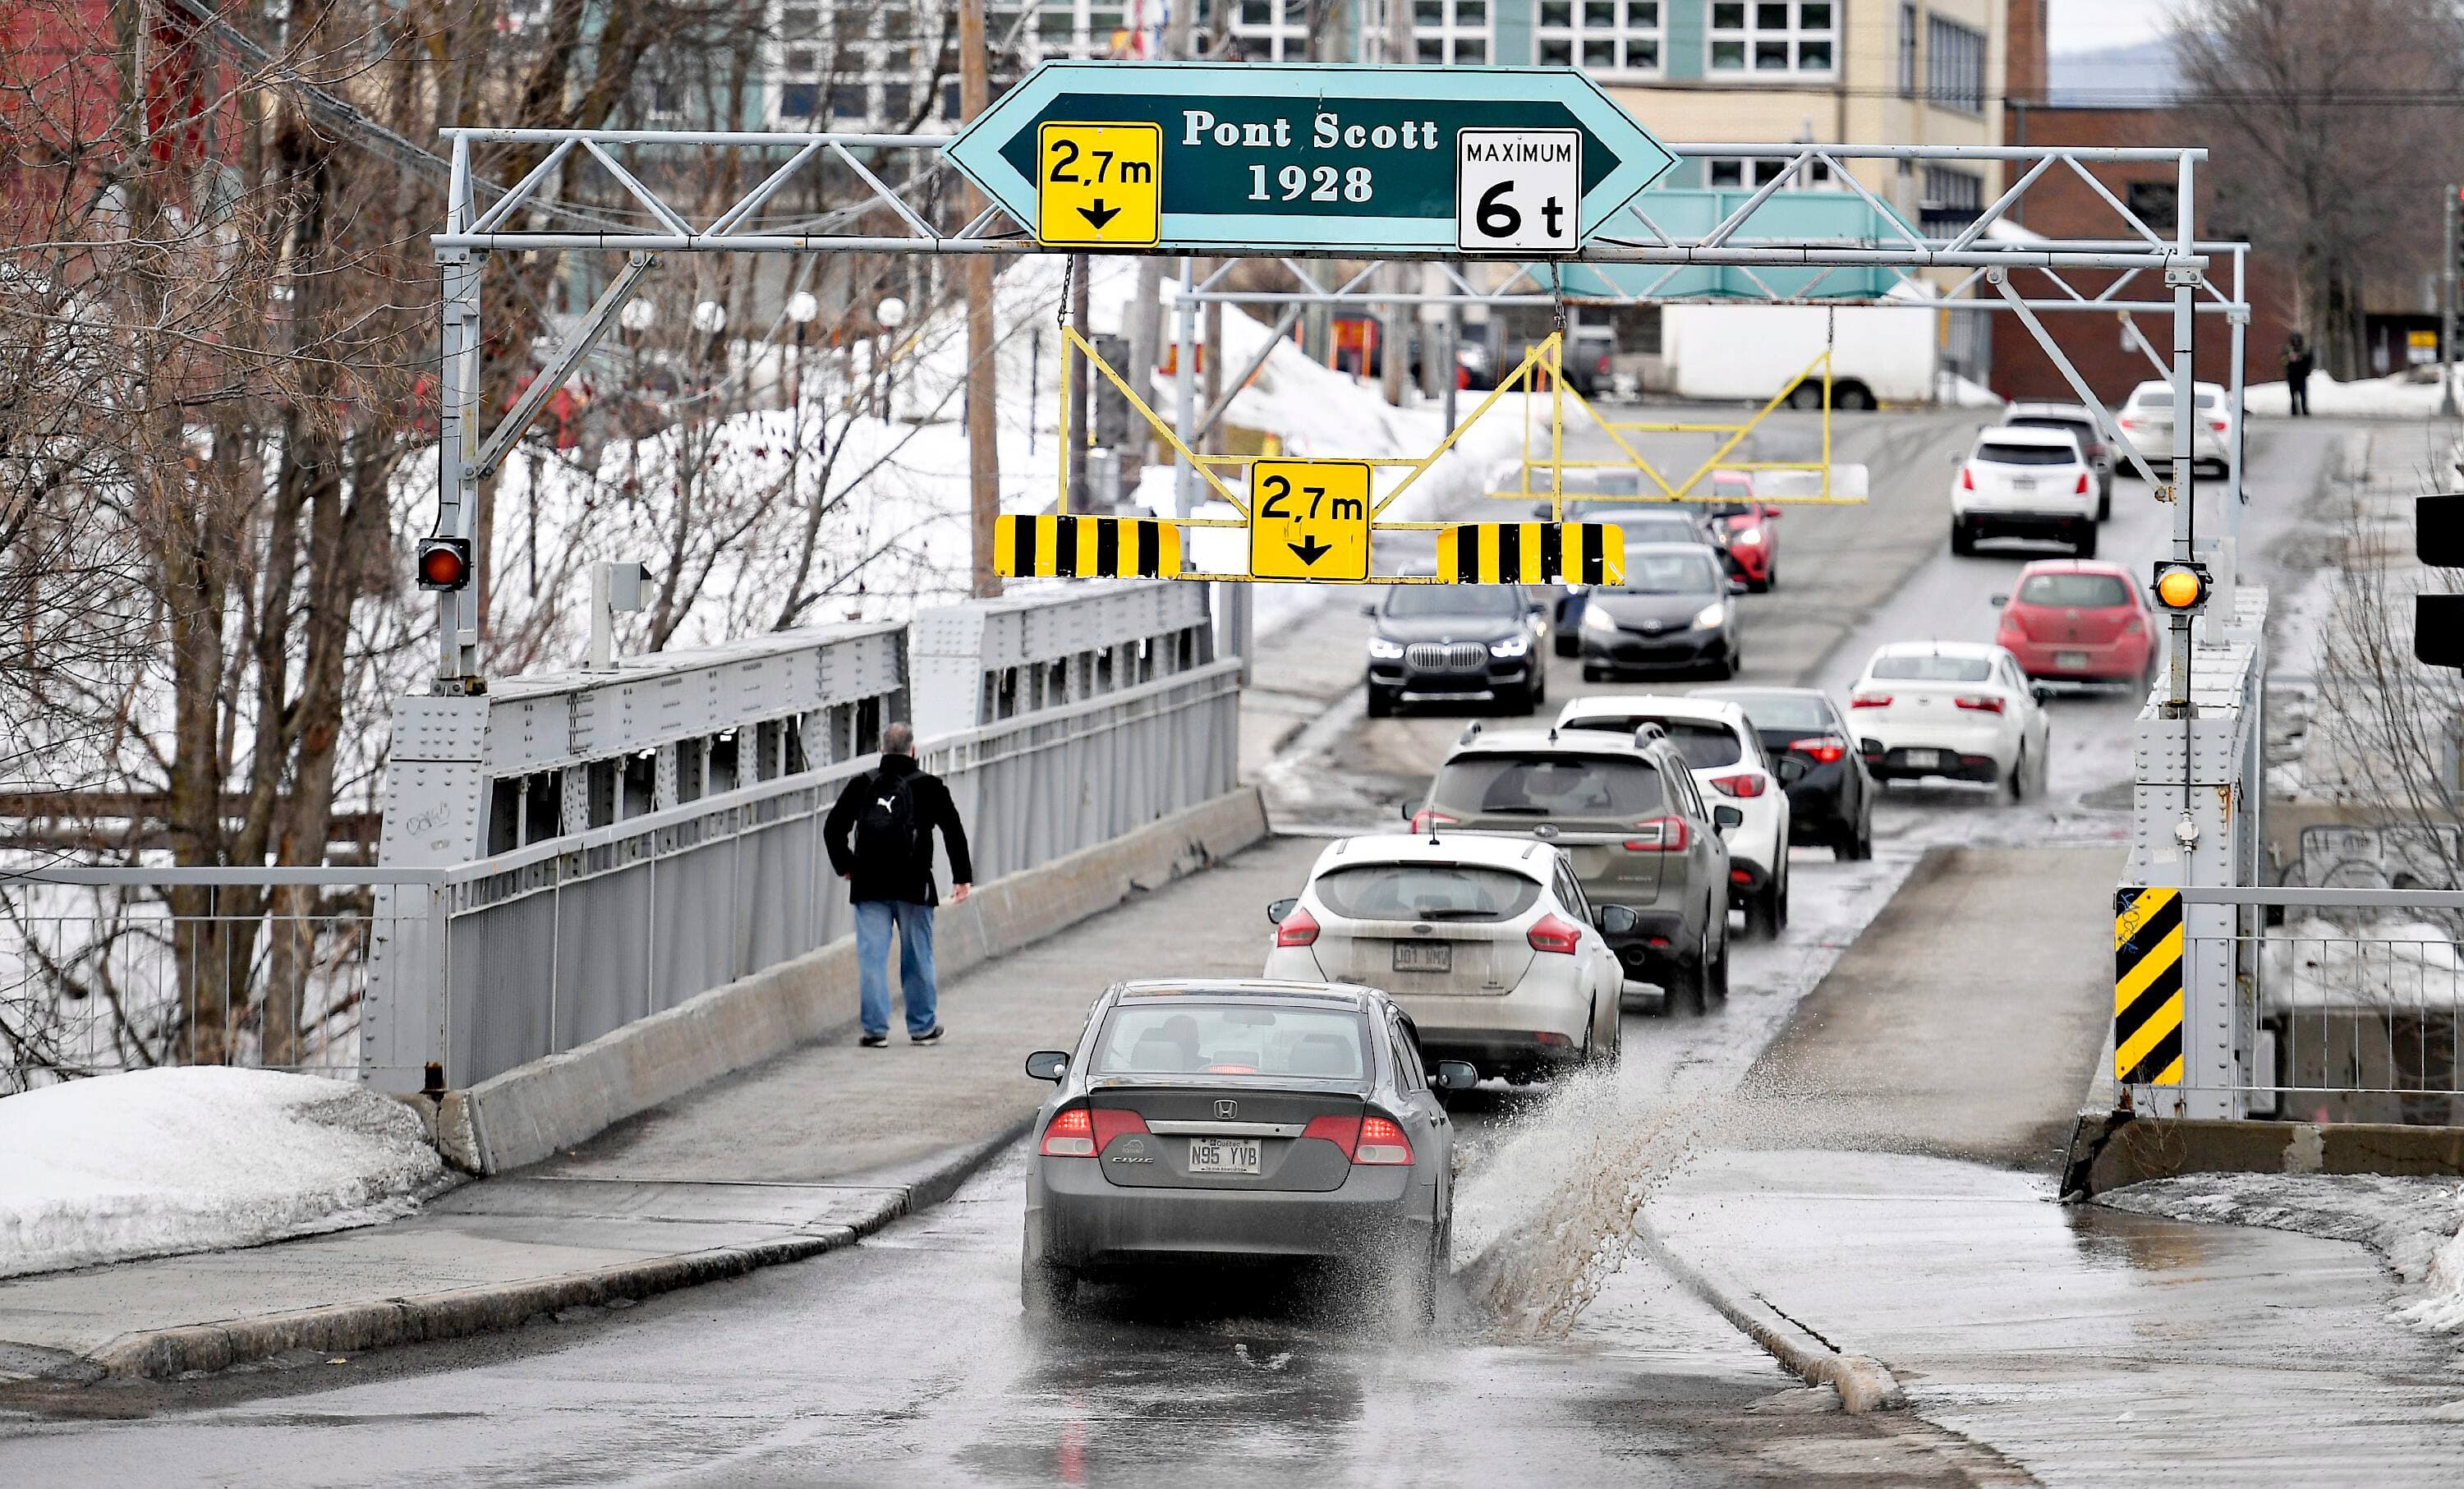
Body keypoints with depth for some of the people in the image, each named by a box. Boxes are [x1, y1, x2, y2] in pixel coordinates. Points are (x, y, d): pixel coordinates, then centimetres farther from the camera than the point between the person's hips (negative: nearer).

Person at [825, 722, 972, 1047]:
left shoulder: (862, 785, 5)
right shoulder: (929, 786, 1)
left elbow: (833, 829, 9)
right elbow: (954, 833, 0)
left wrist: (844, 867, 22)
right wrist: (962, 878, 7)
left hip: (868, 886, 1)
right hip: (913, 886, -1)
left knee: (872, 957, 2)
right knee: (917, 958, 9)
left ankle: (875, 1029, -2)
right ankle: (923, 1027, 15)